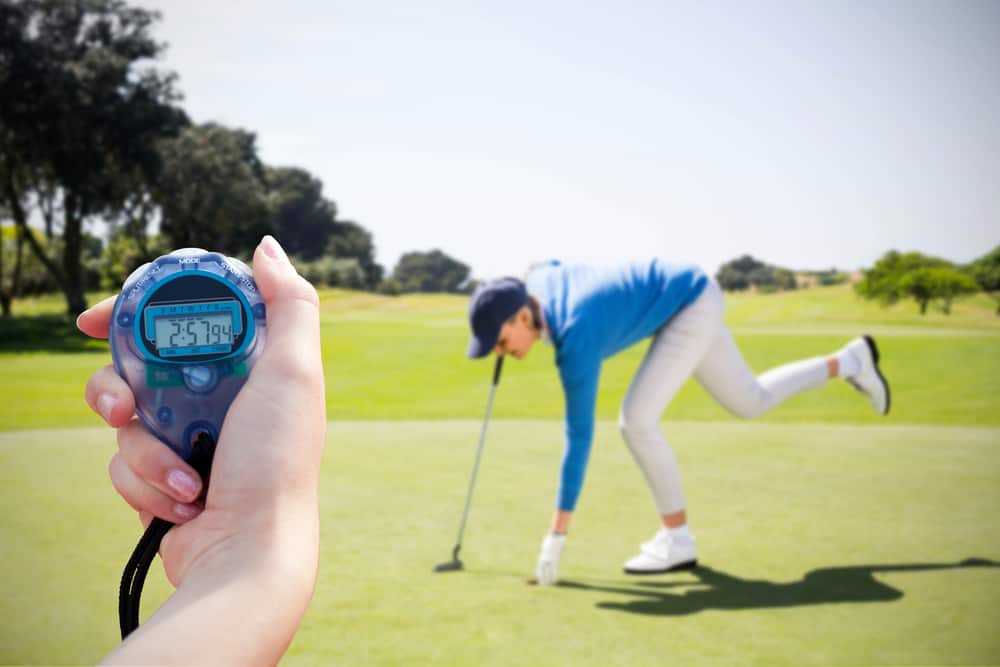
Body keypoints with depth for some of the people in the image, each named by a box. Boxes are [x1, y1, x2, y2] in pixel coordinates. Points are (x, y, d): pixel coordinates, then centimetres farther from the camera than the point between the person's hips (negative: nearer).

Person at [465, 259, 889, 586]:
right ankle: (849, 362, 39)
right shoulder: (538, 281, -13)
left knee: (636, 420, -18)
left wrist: (556, 535, -32)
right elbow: (555, 266, 16)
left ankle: (677, 539, -3)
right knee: (750, 402, 21)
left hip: (692, 304, -10)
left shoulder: (575, 338, -35)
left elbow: (580, 436, -34)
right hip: (687, 297, 10)